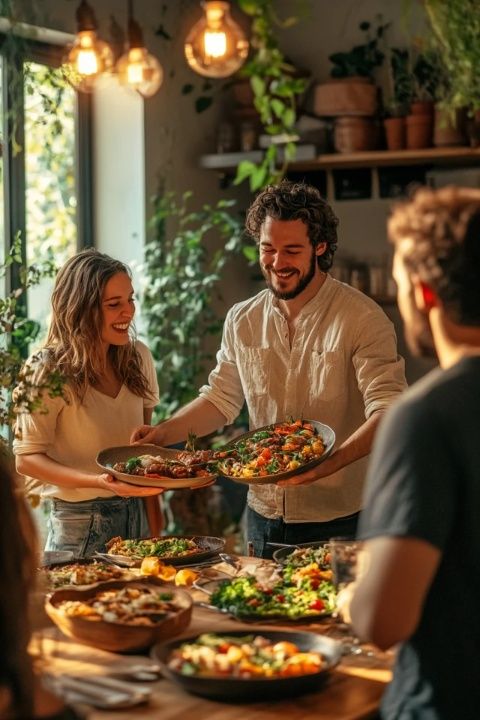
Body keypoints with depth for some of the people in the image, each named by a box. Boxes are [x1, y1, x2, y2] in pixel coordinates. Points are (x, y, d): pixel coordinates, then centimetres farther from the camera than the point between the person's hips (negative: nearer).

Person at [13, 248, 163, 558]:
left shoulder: (138, 357, 0)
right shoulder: (49, 372, -17)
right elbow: (27, 458, -13)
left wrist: (155, 529, 8)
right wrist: (99, 481, -28)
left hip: (135, 512, 6)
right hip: (80, 523, -5)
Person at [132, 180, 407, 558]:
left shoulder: (362, 318, -12)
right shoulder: (242, 320, 5)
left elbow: (388, 411, -19)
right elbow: (220, 398, 14)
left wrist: (333, 461, -36)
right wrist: (164, 432, -3)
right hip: (264, 515, 5)